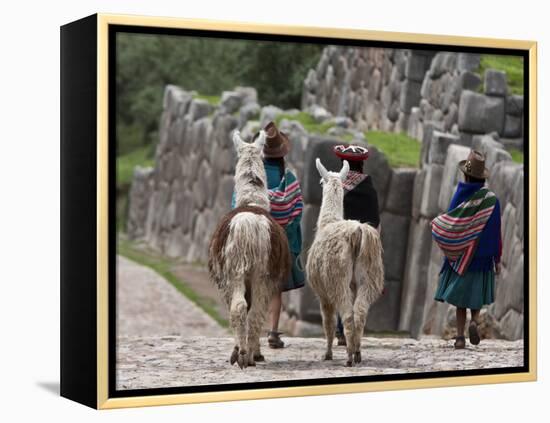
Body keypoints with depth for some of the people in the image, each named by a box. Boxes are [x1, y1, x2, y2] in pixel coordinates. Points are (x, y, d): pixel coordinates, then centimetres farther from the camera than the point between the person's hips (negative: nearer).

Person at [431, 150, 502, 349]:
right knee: (476, 296, 16)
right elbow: (495, 232, -6)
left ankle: (460, 337, 1)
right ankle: (475, 320, -11)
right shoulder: (491, 199, -8)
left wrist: (435, 224, 13)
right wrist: (497, 259, 0)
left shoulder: (459, 196, -8)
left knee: (460, 298, 8)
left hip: (459, 256, 0)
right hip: (481, 256, 0)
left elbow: (449, 226, -7)